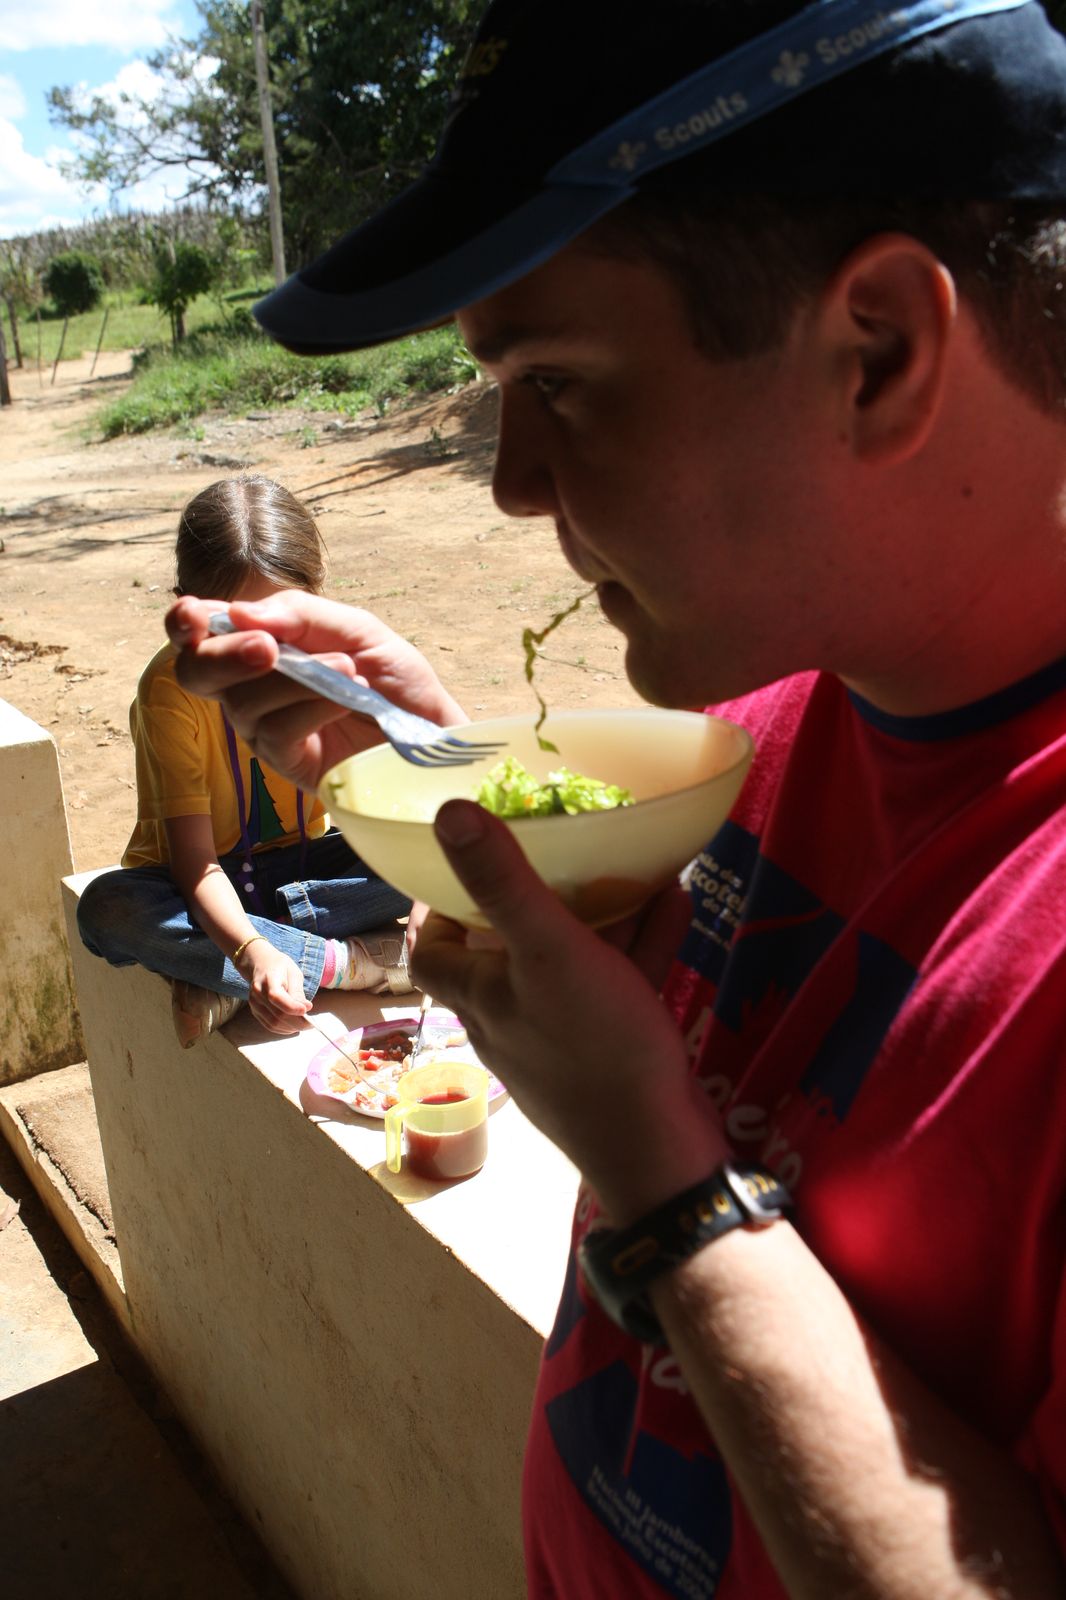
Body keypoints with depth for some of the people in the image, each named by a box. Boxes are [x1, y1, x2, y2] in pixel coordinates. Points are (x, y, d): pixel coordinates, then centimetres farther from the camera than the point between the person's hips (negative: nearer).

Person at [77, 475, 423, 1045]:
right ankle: (348, 962, -27)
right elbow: (194, 861, -28)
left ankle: (222, 980, -25)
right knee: (106, 908, -35)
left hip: (301, 865, 3)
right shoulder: (172, 688, -23)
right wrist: (252, 953, -47)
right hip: (205, 885, -2)